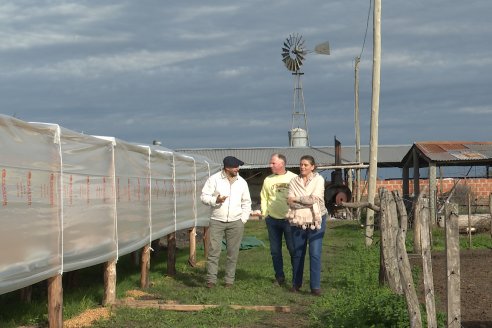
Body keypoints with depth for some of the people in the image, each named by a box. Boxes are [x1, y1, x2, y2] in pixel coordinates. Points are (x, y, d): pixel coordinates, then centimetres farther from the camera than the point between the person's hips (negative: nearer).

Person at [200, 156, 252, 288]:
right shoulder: (214, 179, -2)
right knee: (213, 251, -6)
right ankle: (211, 280, 0)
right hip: (217, 221, -2)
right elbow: (204, 196, -1)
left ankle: (229, 280, 11)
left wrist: (243, 219, 7)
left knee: (233, 252, 3)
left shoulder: (242, 182, 8)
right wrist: (215, 200, -20)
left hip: (235, 223, 3)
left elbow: (246, 202, 16)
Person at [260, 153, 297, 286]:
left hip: (289, 219, -4)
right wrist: (264, 213, 5)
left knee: (293, 249, -3)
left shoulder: (294, 178, -3)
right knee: (275, 250, 8)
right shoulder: (268, 180, 7)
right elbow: (264, 198, 14)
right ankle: (279, 276, 19)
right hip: (273, 220, 4)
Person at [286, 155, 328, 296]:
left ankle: (315, 286, -5)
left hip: (315, 221, -3)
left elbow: (314, 198, -16)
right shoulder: (294, 181, 6)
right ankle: (296, 283, 23)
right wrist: (307, 201, -17)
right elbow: (290, 202, -5)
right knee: (297, 254, 10)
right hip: (298, 221, 3)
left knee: (315, 254, -8)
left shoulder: (318, 179, -3)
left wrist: (297, 199, -9)